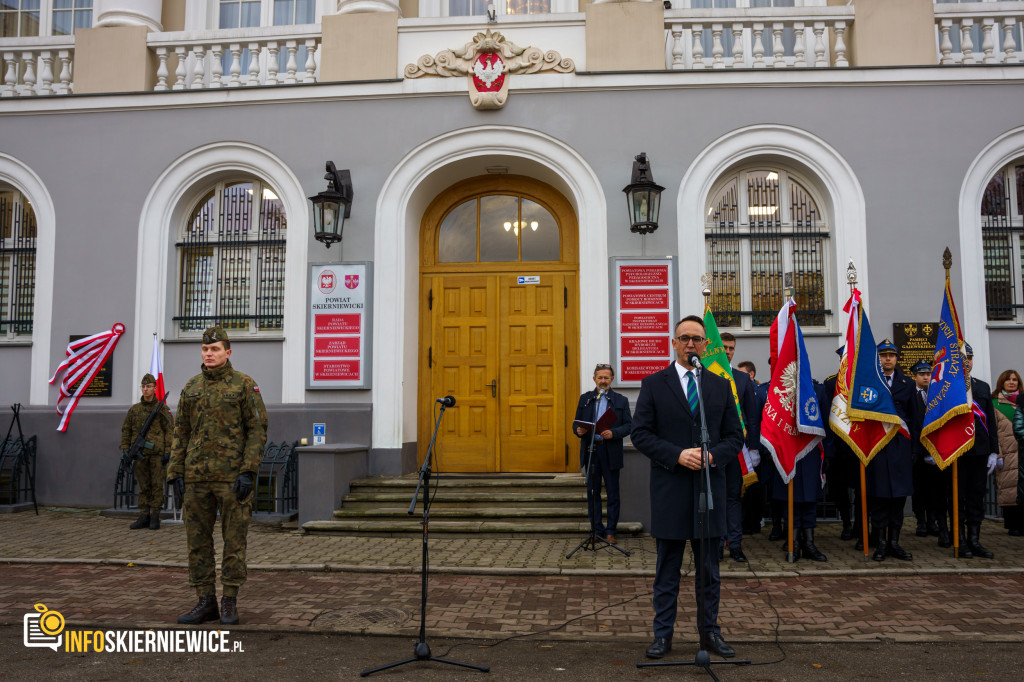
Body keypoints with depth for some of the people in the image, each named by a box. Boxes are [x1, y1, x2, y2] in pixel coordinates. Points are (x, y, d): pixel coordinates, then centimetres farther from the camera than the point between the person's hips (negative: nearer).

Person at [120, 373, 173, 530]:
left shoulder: (162, 408, 2)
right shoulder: (134, 409, 11)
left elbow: (169, 430, -1)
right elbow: (126, 431, 13)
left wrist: (167, 452, -8)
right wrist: (125, 450, 3)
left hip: (157, 453, -3)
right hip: (140, 454, 3)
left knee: (157, 486, -1)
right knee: (143, 487, 7)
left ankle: (155, 517, 5)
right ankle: (143, 517, 11)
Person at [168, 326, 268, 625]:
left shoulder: (244, 385, -3)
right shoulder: (191, 387, 11)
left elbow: (258, 430, -7)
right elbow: (181, 433, 13)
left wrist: (248, 472, -15)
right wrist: (175, 474, 5)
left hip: (233, 476, -4)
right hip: (197, 476, 5)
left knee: (234, 539, 1)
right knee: (197, 539, 6)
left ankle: (230, 603, 11)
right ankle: (205, 603, 16)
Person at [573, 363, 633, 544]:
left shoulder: (621, 400, 6)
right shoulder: (585, 399, 12)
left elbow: (629, 425, 1)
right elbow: (577, 422, 13)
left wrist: (614, 433, -16)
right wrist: (579, 431, -10)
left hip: (610, 452, -2)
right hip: (590, 451, 2)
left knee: (612, 494, 3)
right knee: (593, 493, 7)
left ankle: (610, 531, 13)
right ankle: (597, 531, 15)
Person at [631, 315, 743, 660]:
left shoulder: (720, 386, 10)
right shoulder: (653, 384, 1)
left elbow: (735, 435, 8)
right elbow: (641, 434, -4)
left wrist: (713, 455, -11)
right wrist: (677, 455, -17)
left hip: (710, 487, 3)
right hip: (670, 490, -2)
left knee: (709, 569, 12)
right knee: (667, 570, 7)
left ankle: (710, 631, 25)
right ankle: (663, 633, 18)